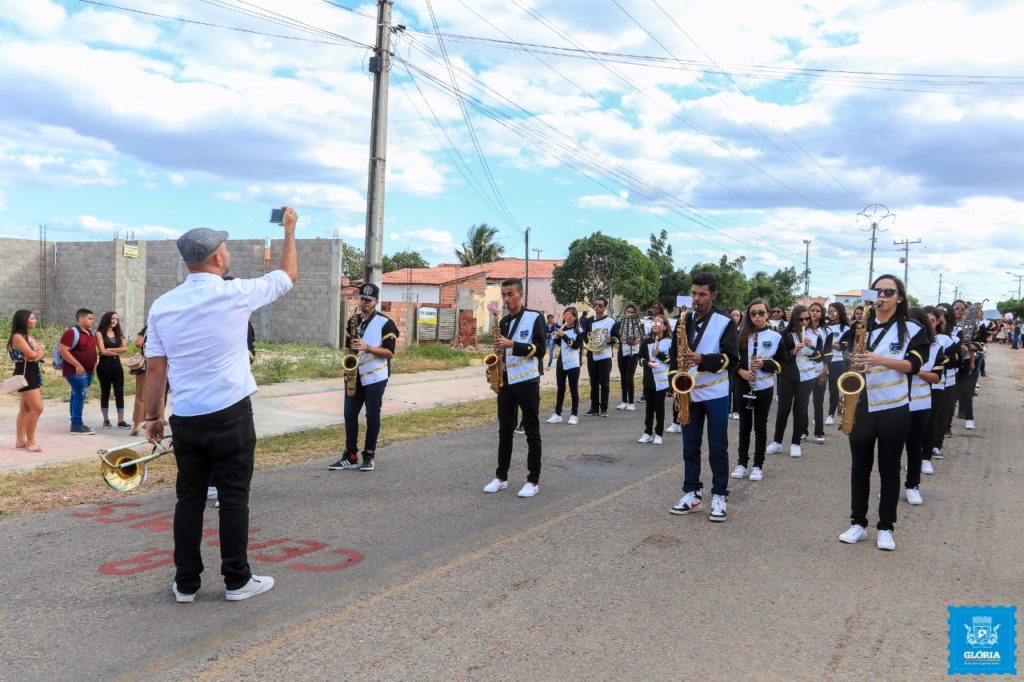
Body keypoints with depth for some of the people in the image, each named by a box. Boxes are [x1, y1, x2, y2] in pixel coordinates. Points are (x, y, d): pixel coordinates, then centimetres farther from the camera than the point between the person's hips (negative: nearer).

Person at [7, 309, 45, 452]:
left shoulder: (29, 336, 16)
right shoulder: (17, 336, -13)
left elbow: (42, 352, 8)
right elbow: (31, 354, -20)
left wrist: (37, 354, -14)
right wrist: (38, 351, 1)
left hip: (33, 374, 10)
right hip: (25, 375, -10)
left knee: (25, 409, 11)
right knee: (37, 408, -12)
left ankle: (20, 440, 17)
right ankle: (30, 441, -5)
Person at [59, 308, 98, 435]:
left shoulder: (89, 333, 17)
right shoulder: (72, 332, -12)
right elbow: (63, 350, -19)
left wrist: (94, 364, 14)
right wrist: (77, 365, -22)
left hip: (88, 371, 9)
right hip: (76, 371, -9)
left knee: (77, 396, 13)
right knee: (80, 395, -12)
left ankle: (76, 423, 16)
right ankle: (76, 426, -10)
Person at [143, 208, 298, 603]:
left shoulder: (162, 305, 3)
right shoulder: (236, 294, -9)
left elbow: (155, 367, 4)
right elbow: (288, 276, 6)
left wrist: (152, 416, 13)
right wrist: (290, 230, 19)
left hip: (185, 419, 4)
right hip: (230, 416, -4)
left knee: (189, 499, 11)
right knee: (233, 499, 4)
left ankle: (186, 583, 18)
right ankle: (237, 580, 14)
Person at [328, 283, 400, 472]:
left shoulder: (385, 323, -6)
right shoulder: (354, 321, 12)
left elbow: (389, 353, -11)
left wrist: (366, 347, -22)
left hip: (375, 377, -5)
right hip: (355, 376, 5)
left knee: (372, 416, 3)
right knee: (349, 415, 4)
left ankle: (369, 456, 13)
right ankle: (350, 457, 11)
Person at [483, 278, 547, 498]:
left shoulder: (534, 317, -5)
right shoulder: (503, 322, 13)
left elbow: (540, 349, -13)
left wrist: (512, 344, -21)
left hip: (527, 381, -6)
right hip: (506, 382, 6)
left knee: (532, 432, 1)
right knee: (505, 430, 10)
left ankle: (534, 481, 8)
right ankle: (501, 477, 19)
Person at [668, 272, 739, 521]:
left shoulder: (725, 322, -5)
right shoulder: (685, 319, 8)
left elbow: (731, 358, -12)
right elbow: (675, 353, 12)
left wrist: (703, 360, -26)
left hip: (715, 394, -4)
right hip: (688, 392, 4)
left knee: (717, 448, 3)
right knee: (690, 446, 10)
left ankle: (719, 496, 13)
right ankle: (691, 493, 19)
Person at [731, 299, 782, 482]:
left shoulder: (775, 337, -2)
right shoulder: (742, 334, 3)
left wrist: (764, 364, -16)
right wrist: (740, 371, -13)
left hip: (764, 388, -2)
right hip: (744, 386, 2)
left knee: (760, 426, 5)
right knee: (744, 425, 9)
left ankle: (758, 466, 12)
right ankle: (742, 463, 18)